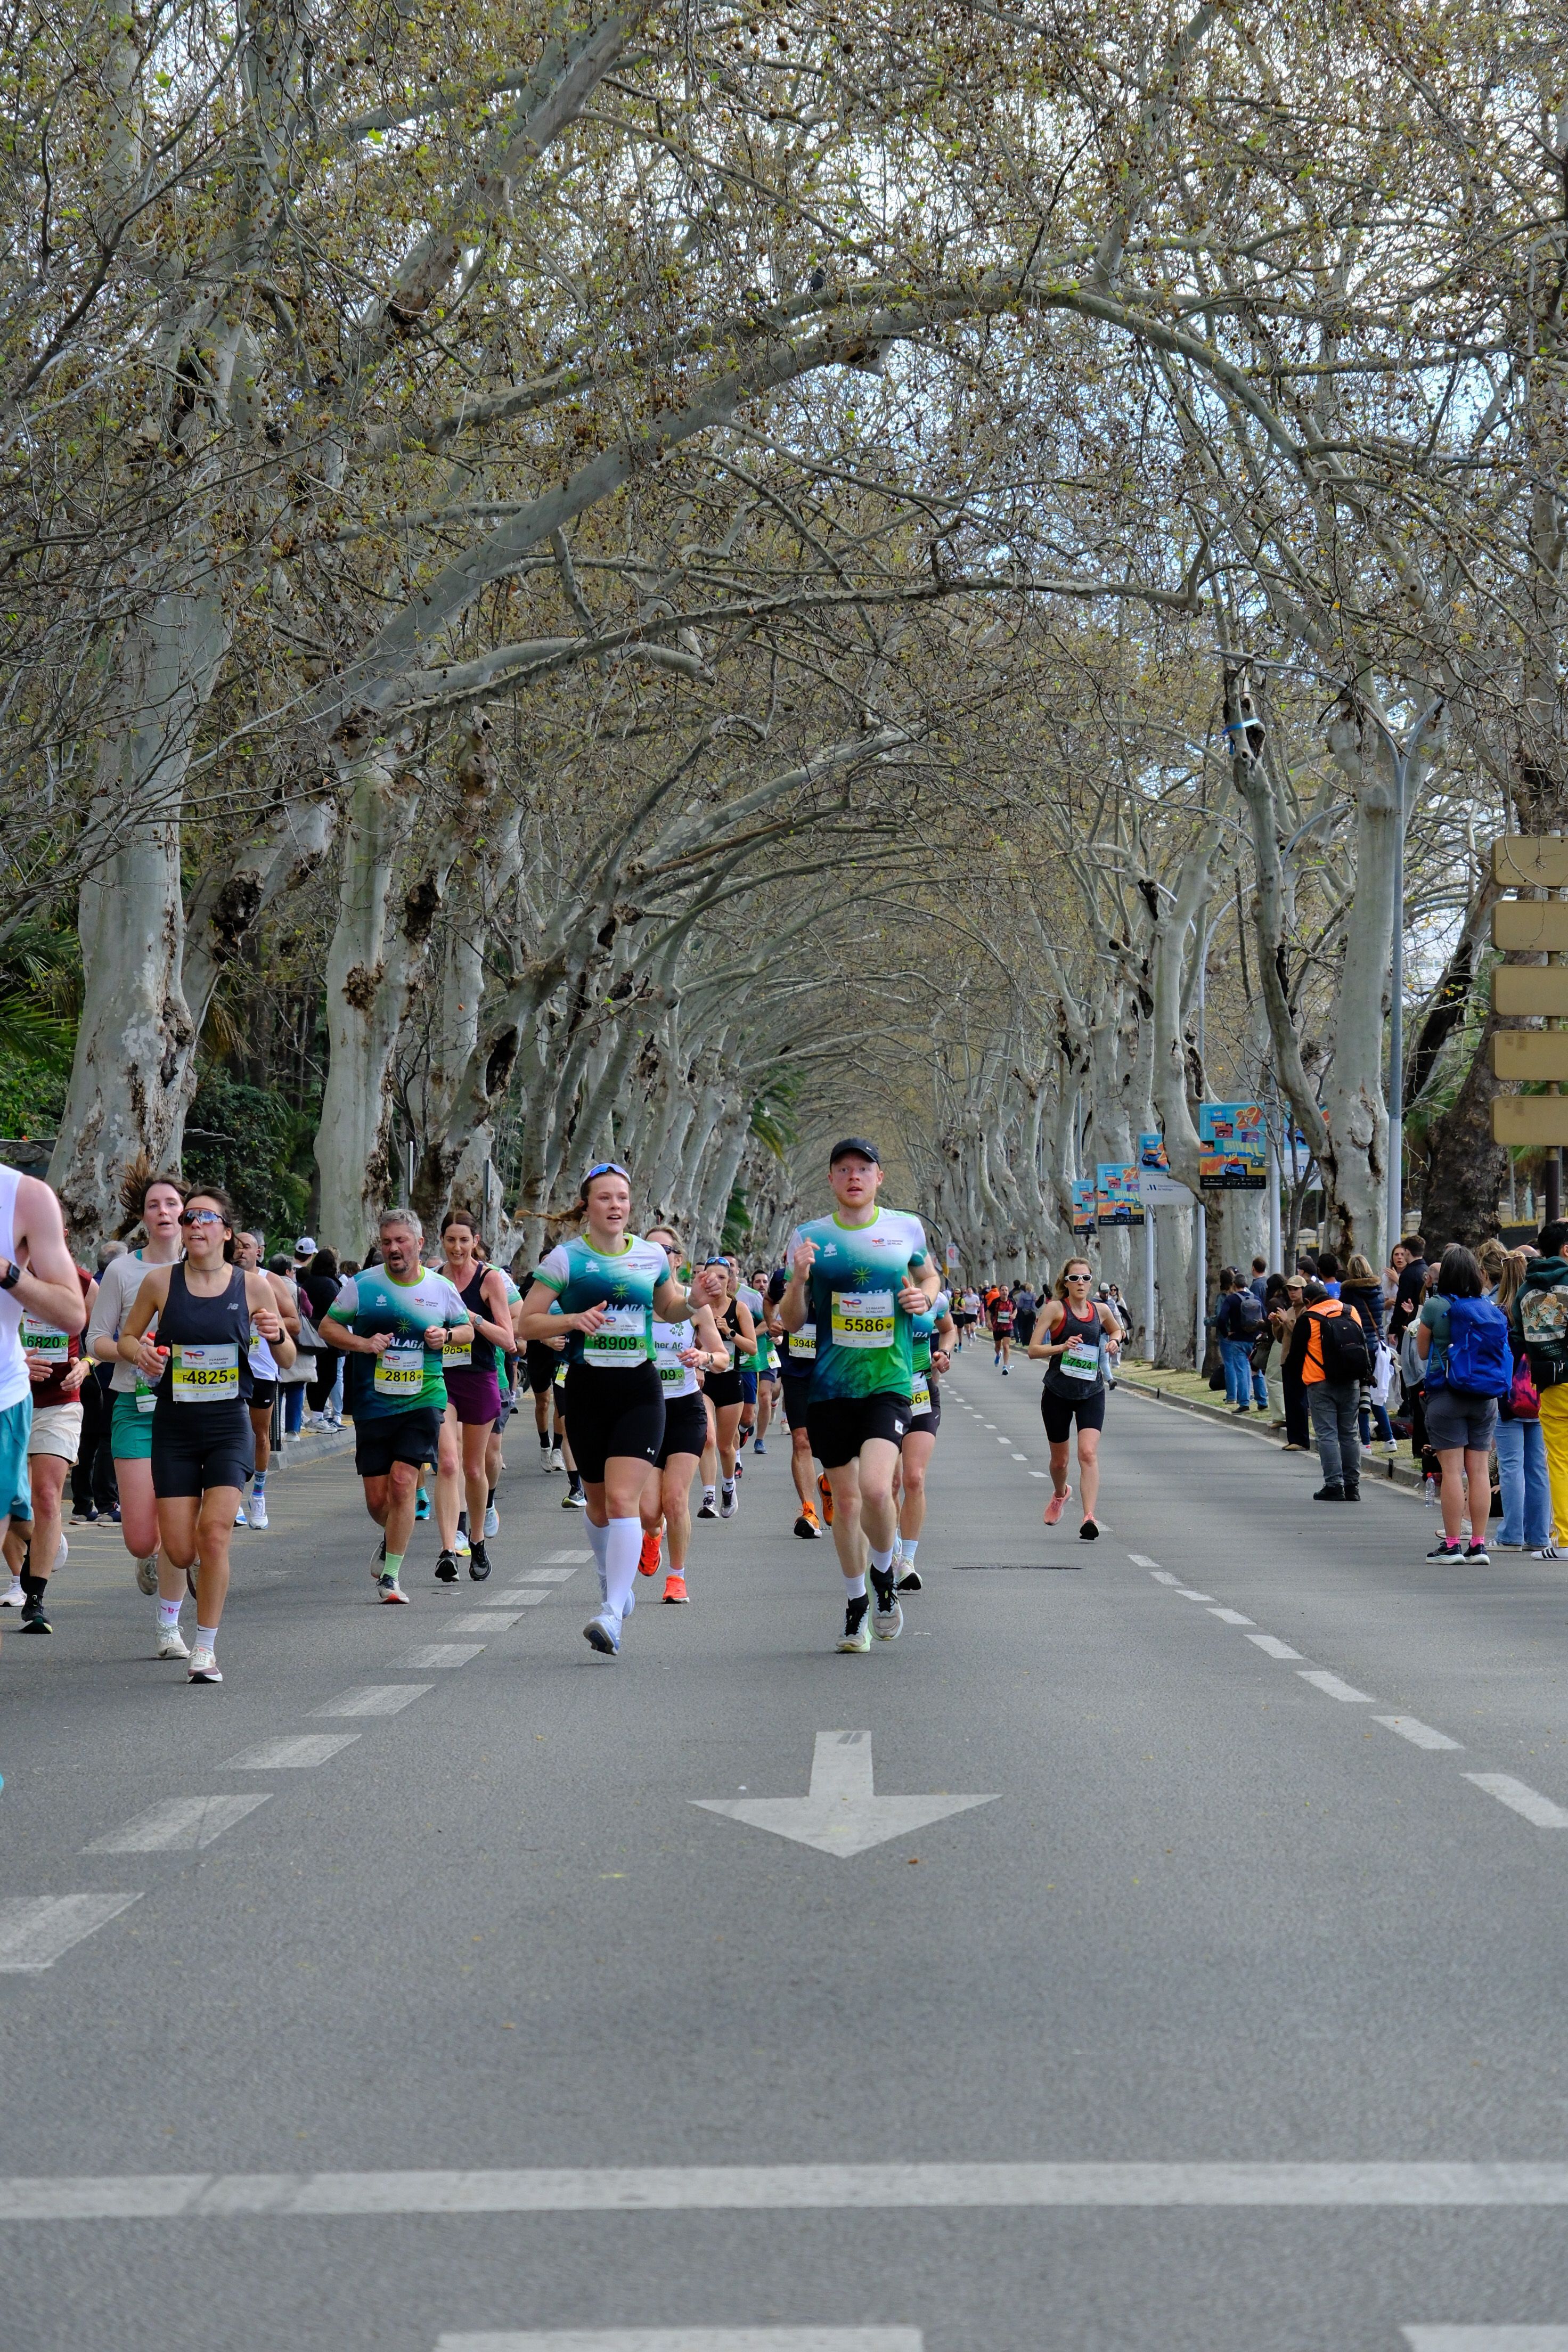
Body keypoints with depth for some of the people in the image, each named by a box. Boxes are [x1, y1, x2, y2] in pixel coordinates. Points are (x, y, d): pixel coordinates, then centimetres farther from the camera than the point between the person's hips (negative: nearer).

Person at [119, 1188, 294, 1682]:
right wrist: (140, 1354, -11)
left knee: (214, 1535, -16)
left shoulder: (252, 1286, -2)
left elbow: (287, 1361, 6)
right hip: (174, 1424, 1)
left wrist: (278, 1335, -16)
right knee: (179, 1553, -1)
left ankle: (206, 1648, -1)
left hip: (229, 1424, -1)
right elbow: (126, 1338, 12)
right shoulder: (160, 1281, -1)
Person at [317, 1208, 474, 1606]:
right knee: (377, 1499, 4)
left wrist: (446, 1336, -5)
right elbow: (328, 1327, 5)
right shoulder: (361, 1285, 0)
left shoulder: (441, 1288, 4)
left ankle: (390, 1576, -7)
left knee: (403, 1481, -16)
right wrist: (362, 1344, -13)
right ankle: (393, 1540, 39)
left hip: (423, 1399, -1)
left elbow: (467, 1328, 18)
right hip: (373, 1404, 1)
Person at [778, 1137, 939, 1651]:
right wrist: (799, 1277, -14)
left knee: (875, 1487, -20)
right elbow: (791, 1323, 5)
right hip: (830, 1388, 1)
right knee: (845, 1499, 8)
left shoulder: (906, 1229, 4)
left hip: (889, 1382, -1)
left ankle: (884, 1573, 8)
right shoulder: (809, 1237, 3)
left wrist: (925, 1297, 0)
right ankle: (856, 1606, 26)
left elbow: (929, 1276, 24)